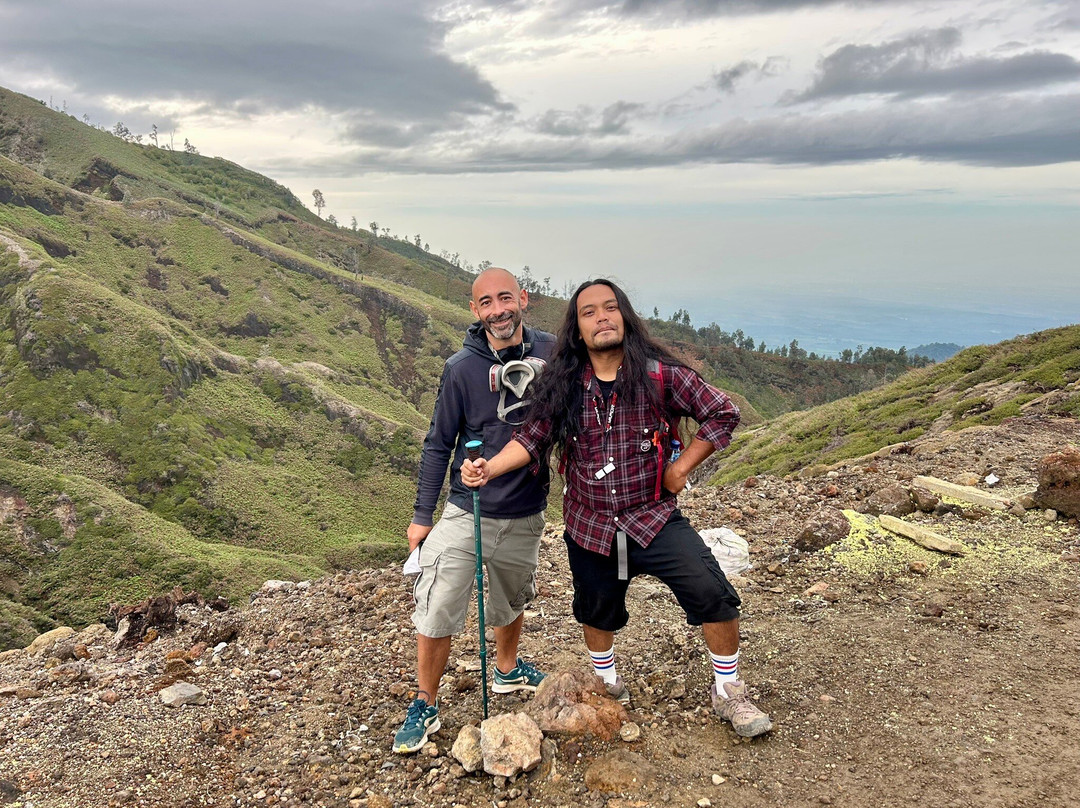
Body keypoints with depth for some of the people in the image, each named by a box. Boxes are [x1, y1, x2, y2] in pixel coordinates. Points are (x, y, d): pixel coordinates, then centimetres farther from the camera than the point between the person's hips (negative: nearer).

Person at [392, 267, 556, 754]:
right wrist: (421, 516, -3)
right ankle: (425, 707, 18)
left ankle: (508, 671, 49)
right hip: (467, 513, -2)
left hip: (525, 517, 3)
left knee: (512, 603, 23)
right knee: (436, 614, -3)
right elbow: (438, 445, -4)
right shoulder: (462, 367, -12)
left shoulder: (551, 353, -7)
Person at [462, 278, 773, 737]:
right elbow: (531, 439, -7)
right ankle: (606, 685, 50)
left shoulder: (660, 376, -12)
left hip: (654, 517, -2)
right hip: (589, 527, 2)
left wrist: (681, 467, -8)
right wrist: (489, 468, -24)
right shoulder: (563, 387, -6)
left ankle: (728, 693, 11)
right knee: (597, 610, 20)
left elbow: (722, 413, -5)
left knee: (713, 595, -13)